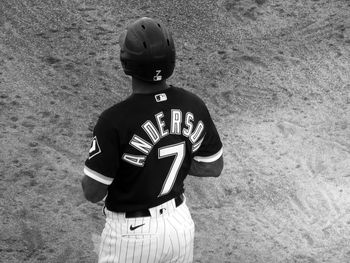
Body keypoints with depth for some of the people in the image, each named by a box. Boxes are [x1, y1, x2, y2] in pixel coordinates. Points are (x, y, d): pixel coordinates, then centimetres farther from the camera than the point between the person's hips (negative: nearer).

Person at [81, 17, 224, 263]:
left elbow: (93, 192, -18)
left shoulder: (115, 121, -26)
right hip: (181, 223, 5)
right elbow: (214, 167, 1)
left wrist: (99, 160, 3)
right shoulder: (192, 105, -11)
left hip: (133, 232, -4)